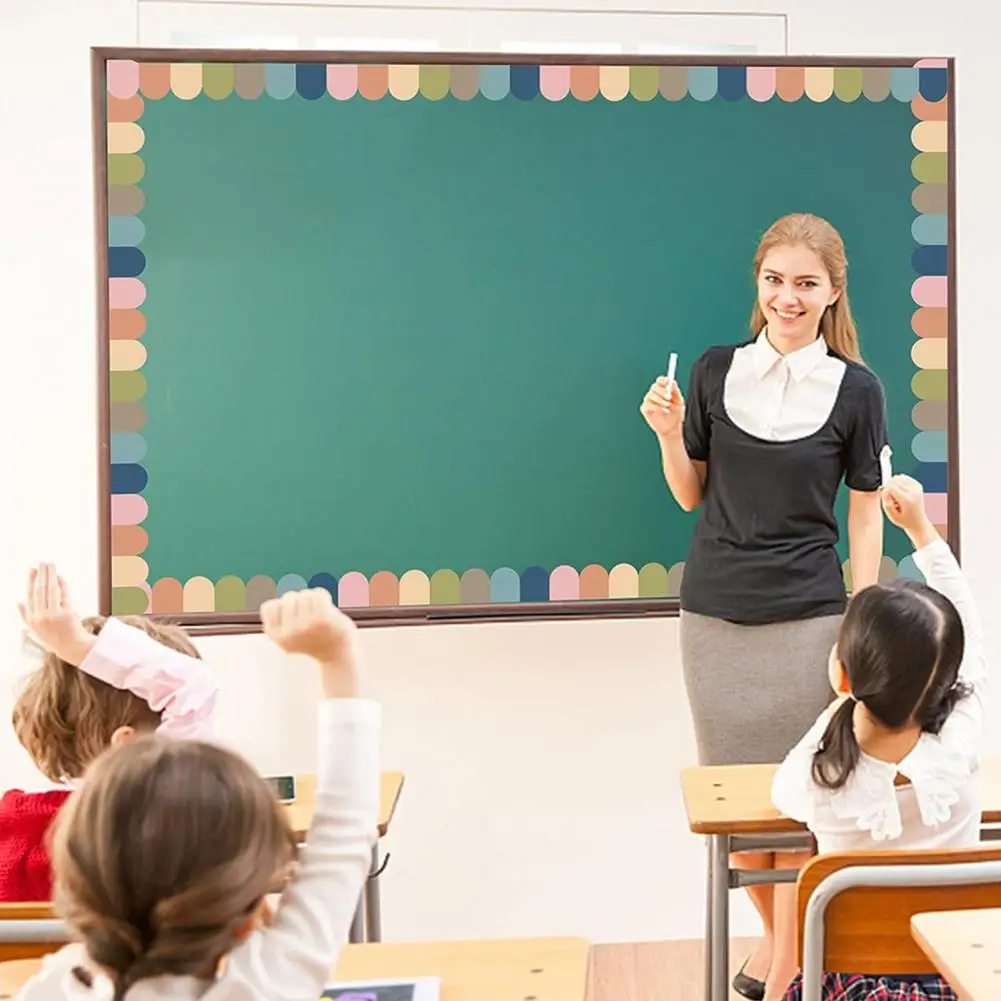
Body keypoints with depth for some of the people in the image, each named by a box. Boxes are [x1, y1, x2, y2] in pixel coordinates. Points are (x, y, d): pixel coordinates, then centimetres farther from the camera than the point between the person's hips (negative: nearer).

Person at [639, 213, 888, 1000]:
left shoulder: (855, 390, -2)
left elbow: (866, 516, 1)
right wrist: (668, 433, -9)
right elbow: (691, 495, 9)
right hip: (715, 613, 3)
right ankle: (776, 935, 30)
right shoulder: (716, 372, 3)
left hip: (807, 617, -2)